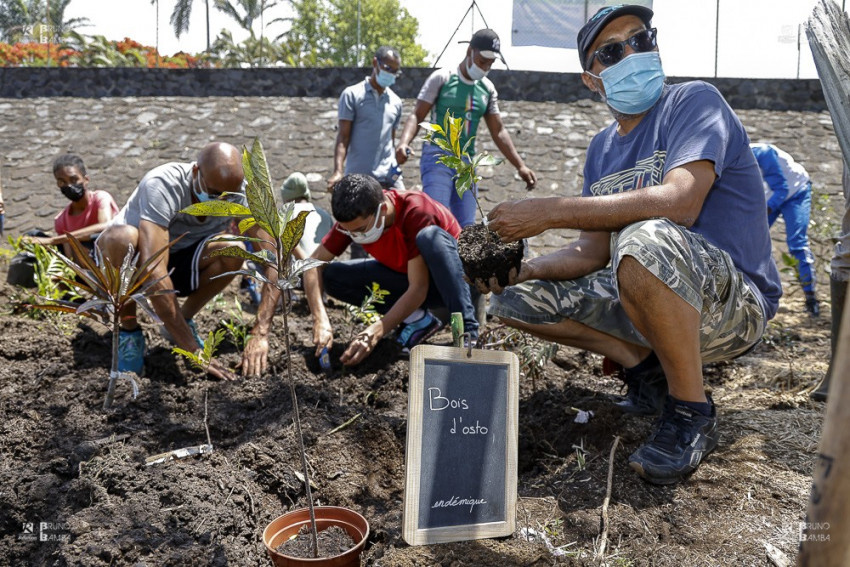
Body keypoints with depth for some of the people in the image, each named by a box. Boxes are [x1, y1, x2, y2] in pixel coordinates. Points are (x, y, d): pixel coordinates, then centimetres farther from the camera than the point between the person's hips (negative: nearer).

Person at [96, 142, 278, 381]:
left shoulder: (242, 192, -21)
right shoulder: (163, 185, -33)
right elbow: (153, 272, -41)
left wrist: (260, 334, -37)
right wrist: (192, 350, -43)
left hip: (180, 264, 3)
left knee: (233, 251, -26)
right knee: (122, 236, -36)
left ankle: (184, 319, 0)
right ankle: (129, 332, -11)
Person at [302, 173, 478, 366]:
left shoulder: (415, 211, -31)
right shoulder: (353, 219, -15)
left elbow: (418, 288, -33)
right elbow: (314, 264, -12)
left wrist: (375, 332, -39)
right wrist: (320, 319, -27)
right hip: (404, 275, 6)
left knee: (430, 236, -38)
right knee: (331, 276, -12)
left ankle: (467, 330, -31)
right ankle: (416, 318, -7)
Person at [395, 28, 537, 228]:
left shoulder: (488, 89, 12)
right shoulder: (442, 78, -3)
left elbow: (498, 131, 14)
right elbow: (417, 116, -7)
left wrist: (520, 165, 6)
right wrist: (404, 142, -27)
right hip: (437, 157, -6)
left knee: (466, 226, 3)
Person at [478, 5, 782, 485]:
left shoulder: (693, 101, -9)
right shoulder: (603, 148, 11)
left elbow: (680, 203, -28)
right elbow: (594, 252, 8)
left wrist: (549, 212, -26)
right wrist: (524, 269, -11)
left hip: (736, 303, -7)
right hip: (647, 298, 7)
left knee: (646, 238, -39)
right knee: (515, 298, 2)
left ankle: (692, 412, -18)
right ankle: (649, 370, 5)